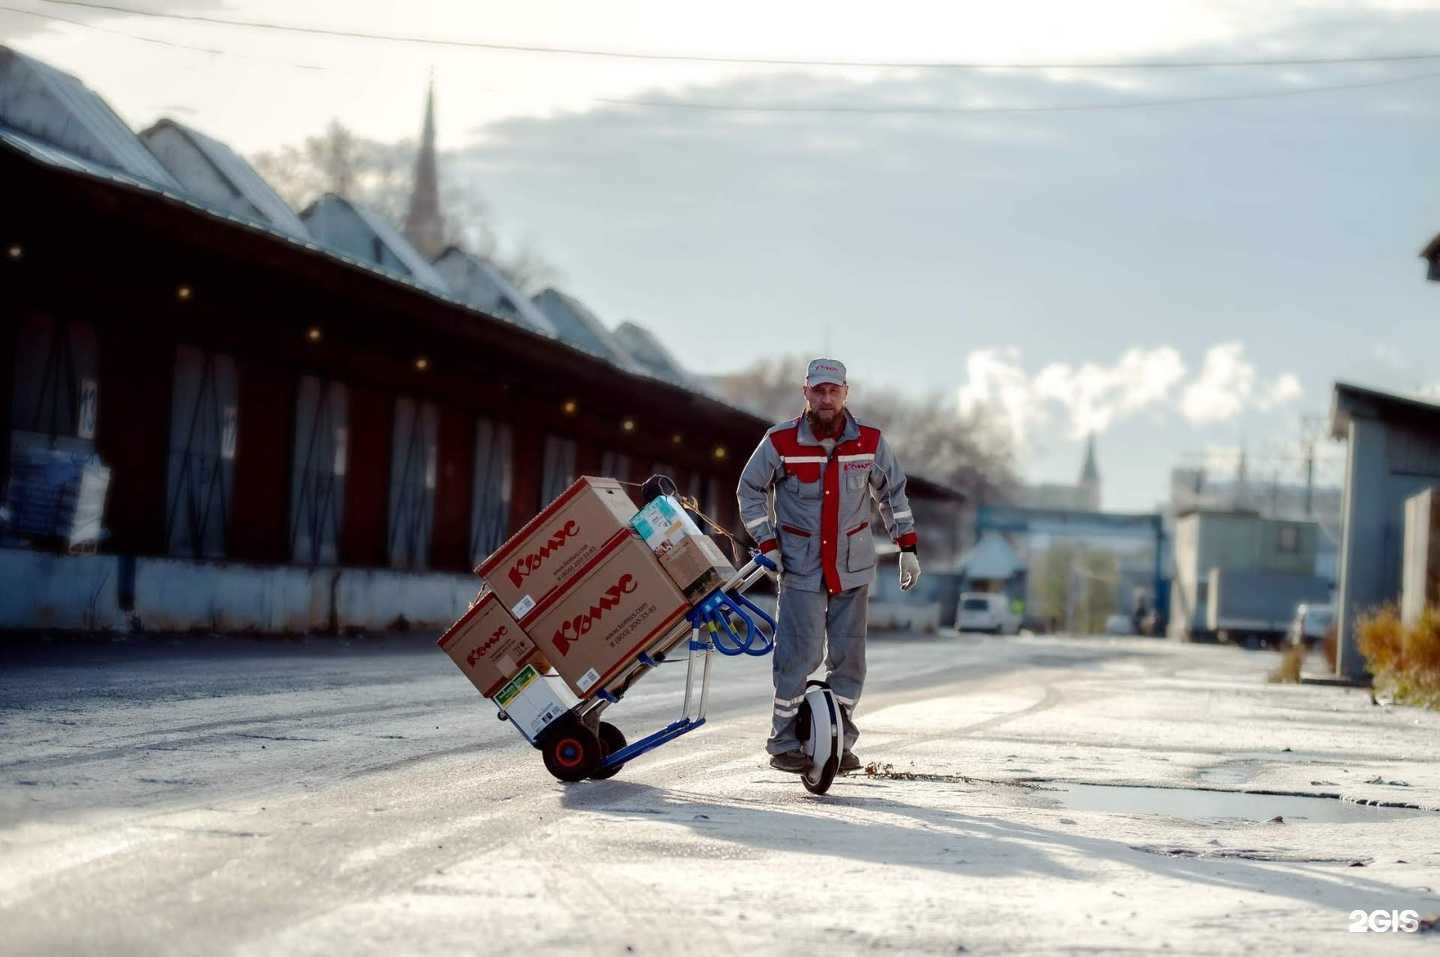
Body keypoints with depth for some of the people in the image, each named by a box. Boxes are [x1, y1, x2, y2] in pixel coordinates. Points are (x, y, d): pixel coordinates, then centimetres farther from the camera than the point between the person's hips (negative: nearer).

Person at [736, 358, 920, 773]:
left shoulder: (870, 442, -2)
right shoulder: (781, 442, -8)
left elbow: (892, 491, 13)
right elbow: (750, 490, 4)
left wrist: (908, 548, 9)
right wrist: (767, 544, -3)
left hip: (853, 565, 3)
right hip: (801, 565, -3)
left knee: (849, 655, 4)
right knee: (800, 654, -8)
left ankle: (840, 742, 15)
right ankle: (784, 744, 2)